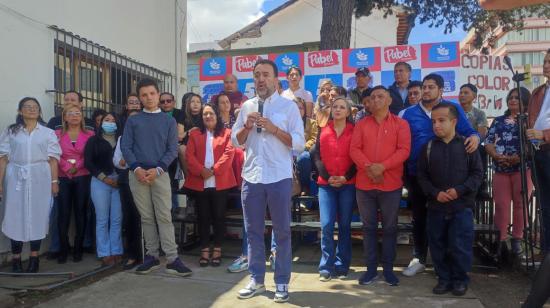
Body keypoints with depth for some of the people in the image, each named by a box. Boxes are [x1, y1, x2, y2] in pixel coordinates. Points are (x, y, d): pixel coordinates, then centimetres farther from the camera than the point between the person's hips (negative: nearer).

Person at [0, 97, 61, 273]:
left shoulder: (48, 133, 8)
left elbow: (53, 159, 3)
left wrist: (54, 181, -4)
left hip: (40, 179, 0)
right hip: (16, 178, 0)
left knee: (38, 216, 3)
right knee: (15, 216, 1)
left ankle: (34, 257, 13)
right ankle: (16, 258, 10)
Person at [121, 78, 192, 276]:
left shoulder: (169, 121, 9)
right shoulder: (132, 121, 11)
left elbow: (173, 149, 2)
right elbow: (125, 147, 3)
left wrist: (157, 170, -11)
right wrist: (137, 169, -12)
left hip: (160, 174, -1)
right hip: (138, 174, 1)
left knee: (165, 217, -5)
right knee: (146, 217, 7)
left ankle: (172, 259, -4)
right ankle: (152, 256, 15)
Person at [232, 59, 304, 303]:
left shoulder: (289, 106, 0)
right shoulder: (246, 107, 11)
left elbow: (299, 143, -6)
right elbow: (235, 141, 11)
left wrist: (274, 129, -15)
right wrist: (247, 126, -7)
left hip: (279, 178, -3)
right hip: (251, 177, 4)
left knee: (282, 232, 7)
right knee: (253, 231, 12)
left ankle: (282, 282, 20)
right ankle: (256, 279, 27)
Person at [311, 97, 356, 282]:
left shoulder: (355, 131, 5)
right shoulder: (323, 130, 9)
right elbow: (317, 156, 3)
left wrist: (346, 177, -12)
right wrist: (327, 177, -9)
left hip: (348, 184, 0)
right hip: (326, 184, 1)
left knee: (344, 225, 5)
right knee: (326, 225, -7)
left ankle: (341, 266, 16)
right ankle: (326, 267, 4)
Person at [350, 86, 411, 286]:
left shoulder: (401, 124, 4)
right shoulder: (361, 124, 9)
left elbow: (404, 150, -7)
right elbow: (354, 149, 0)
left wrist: (382, 166, -19)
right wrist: (369, 167, -17)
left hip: (391, 184, -1)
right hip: (364, 184, 2)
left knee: (389, 228, 7)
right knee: (369, 227, 9)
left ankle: (388, 269, 20)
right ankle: (371, 268, 19)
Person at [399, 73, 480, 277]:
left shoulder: (454, 109, 1)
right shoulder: (409, 113, 5)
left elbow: (468, 132, 0)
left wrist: (474, 137, -24)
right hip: (416, 174, 2)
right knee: (419, 218, 12)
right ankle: (419, 259, 26)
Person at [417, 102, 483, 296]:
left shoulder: (467, 145, -1)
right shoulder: (428, 147, 3)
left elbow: (477, 173, -1)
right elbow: (422, 175, 4)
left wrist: (460, 190, -14)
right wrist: (435, 193, -11)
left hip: (462, 206, -2)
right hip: (436, 206, 2)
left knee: (460, 246, 0)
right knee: (437, 245, 8)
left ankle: (460, 279, 21)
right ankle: (444, 278, 24)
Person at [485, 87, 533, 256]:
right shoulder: (499, 120, 15)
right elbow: (488, 142, 8)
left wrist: (519, 157, -20)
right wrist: (497, 156, -11)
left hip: (523, 168, -2)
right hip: (501, 169, 2)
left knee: (520, 205, 3)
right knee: (501, 205, 0)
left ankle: (517, 239, 14)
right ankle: (500, 239, 7)